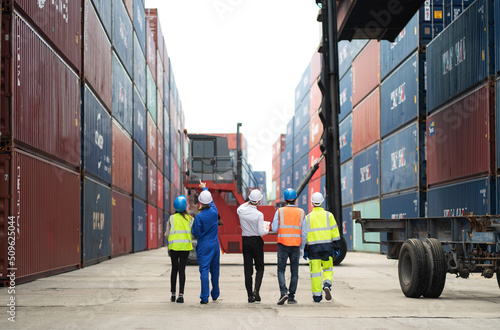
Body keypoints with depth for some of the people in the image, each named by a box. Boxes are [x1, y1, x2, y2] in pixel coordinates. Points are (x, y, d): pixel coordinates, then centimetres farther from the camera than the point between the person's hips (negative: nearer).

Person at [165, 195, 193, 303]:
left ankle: (173, 294, 16)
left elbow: (167, 234, 2)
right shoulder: (190, 219, 5)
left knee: (174, 269, 14)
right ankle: (181, 294, -8)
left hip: (174, 245, 0)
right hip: (186, 245, 0)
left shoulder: (171, 218, 4)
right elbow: (192, 232, -1)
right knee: (182, 270, 1)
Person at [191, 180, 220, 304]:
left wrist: (192, 225, 9)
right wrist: (204, 188, 33)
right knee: (215, 271, 15)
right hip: (215, 245, 4)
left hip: (203, 246, -4)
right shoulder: (214, 212, -2)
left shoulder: (199, 217, -16)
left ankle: (205, 297, -8)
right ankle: (215, 294, 27)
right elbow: (211, 201, 18)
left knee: (204, 271, -4)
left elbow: (196, 233, -11)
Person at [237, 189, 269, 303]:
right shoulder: (259, 214, -17)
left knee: (248, 270, 8)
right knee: (260, 268, 10)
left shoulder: (241, 210, -5)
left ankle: (250, 295, 8)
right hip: (256, 241, -4)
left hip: (245, 241, 4)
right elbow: (261, 232, -16)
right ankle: (256, 290, -9)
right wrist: (267, 230, 4)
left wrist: (249, 202, 21)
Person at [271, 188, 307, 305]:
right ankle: (291, 297, 7)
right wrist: (302, 247, 11)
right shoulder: (301, 213, 3)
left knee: (281, 270, 5)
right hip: (296, 245, 1)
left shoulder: (280, 211, -2)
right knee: (294, 272, 8)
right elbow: (304, 233, 2)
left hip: (283, 244, -1)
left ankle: (283, 292, -14)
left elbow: (274, 228, -4)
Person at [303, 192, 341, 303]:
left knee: (315, 271, 3)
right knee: (328, 269, 14)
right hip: (327, 247, 0)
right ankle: (327, 285, -12)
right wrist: (337, 248, 6)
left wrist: (305, 251, 9)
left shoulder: (308, 217, 5)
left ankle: (317, 295, 3)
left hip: (313, 248, 0)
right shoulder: (328, 215, 3)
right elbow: (335, 232, 1)